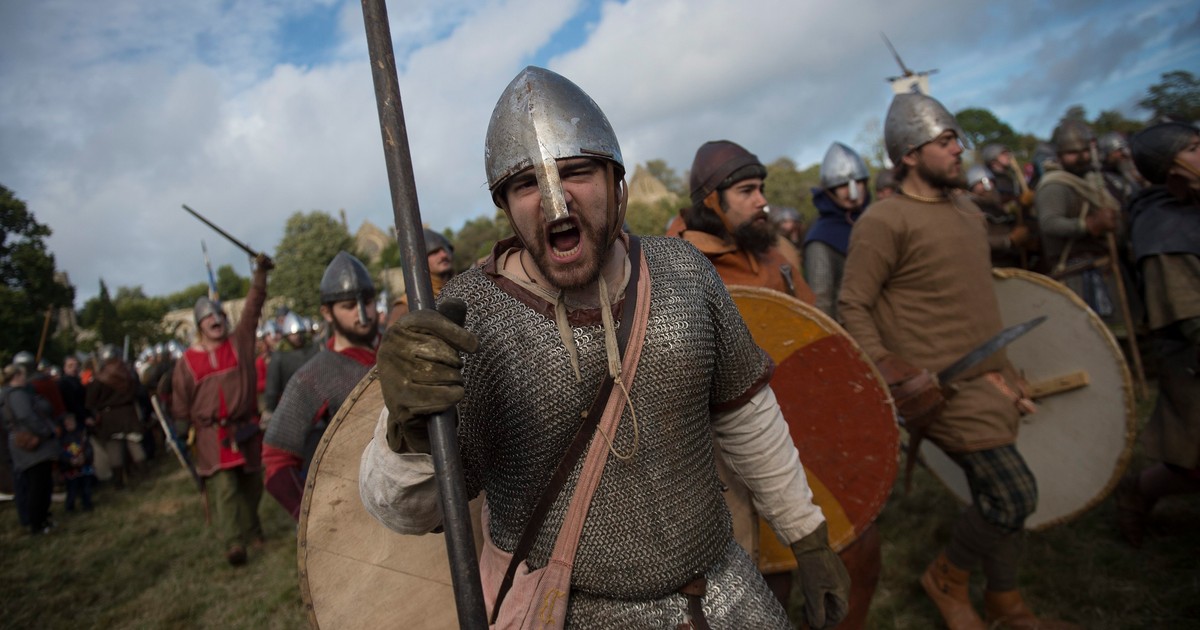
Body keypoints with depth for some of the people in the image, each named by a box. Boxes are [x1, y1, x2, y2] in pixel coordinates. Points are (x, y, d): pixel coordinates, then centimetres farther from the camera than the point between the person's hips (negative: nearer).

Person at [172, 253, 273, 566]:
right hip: (212, 435, -2)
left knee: (252, 483, 13)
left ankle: (251, 528, 33)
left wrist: (259, 273, -15)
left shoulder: (239, 342, 1)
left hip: (246, 428, 2)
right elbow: (181, 403, 7)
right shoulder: (187, 361, 0)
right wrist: (195, 426, 7)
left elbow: (253, 308, -8)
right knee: (224, 486, -12)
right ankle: (233, 542, -13)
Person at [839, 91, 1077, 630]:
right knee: (1013, 494, -9)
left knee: (998, 496, 15)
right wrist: (892, 378, -22)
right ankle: (947, 577, 17)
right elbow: (853, 307, -15)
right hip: (941, 387, -8)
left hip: (990, 376, 8)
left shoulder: (969, 212, 13)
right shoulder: (884, 221, -14)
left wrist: (1002, 370, 20)